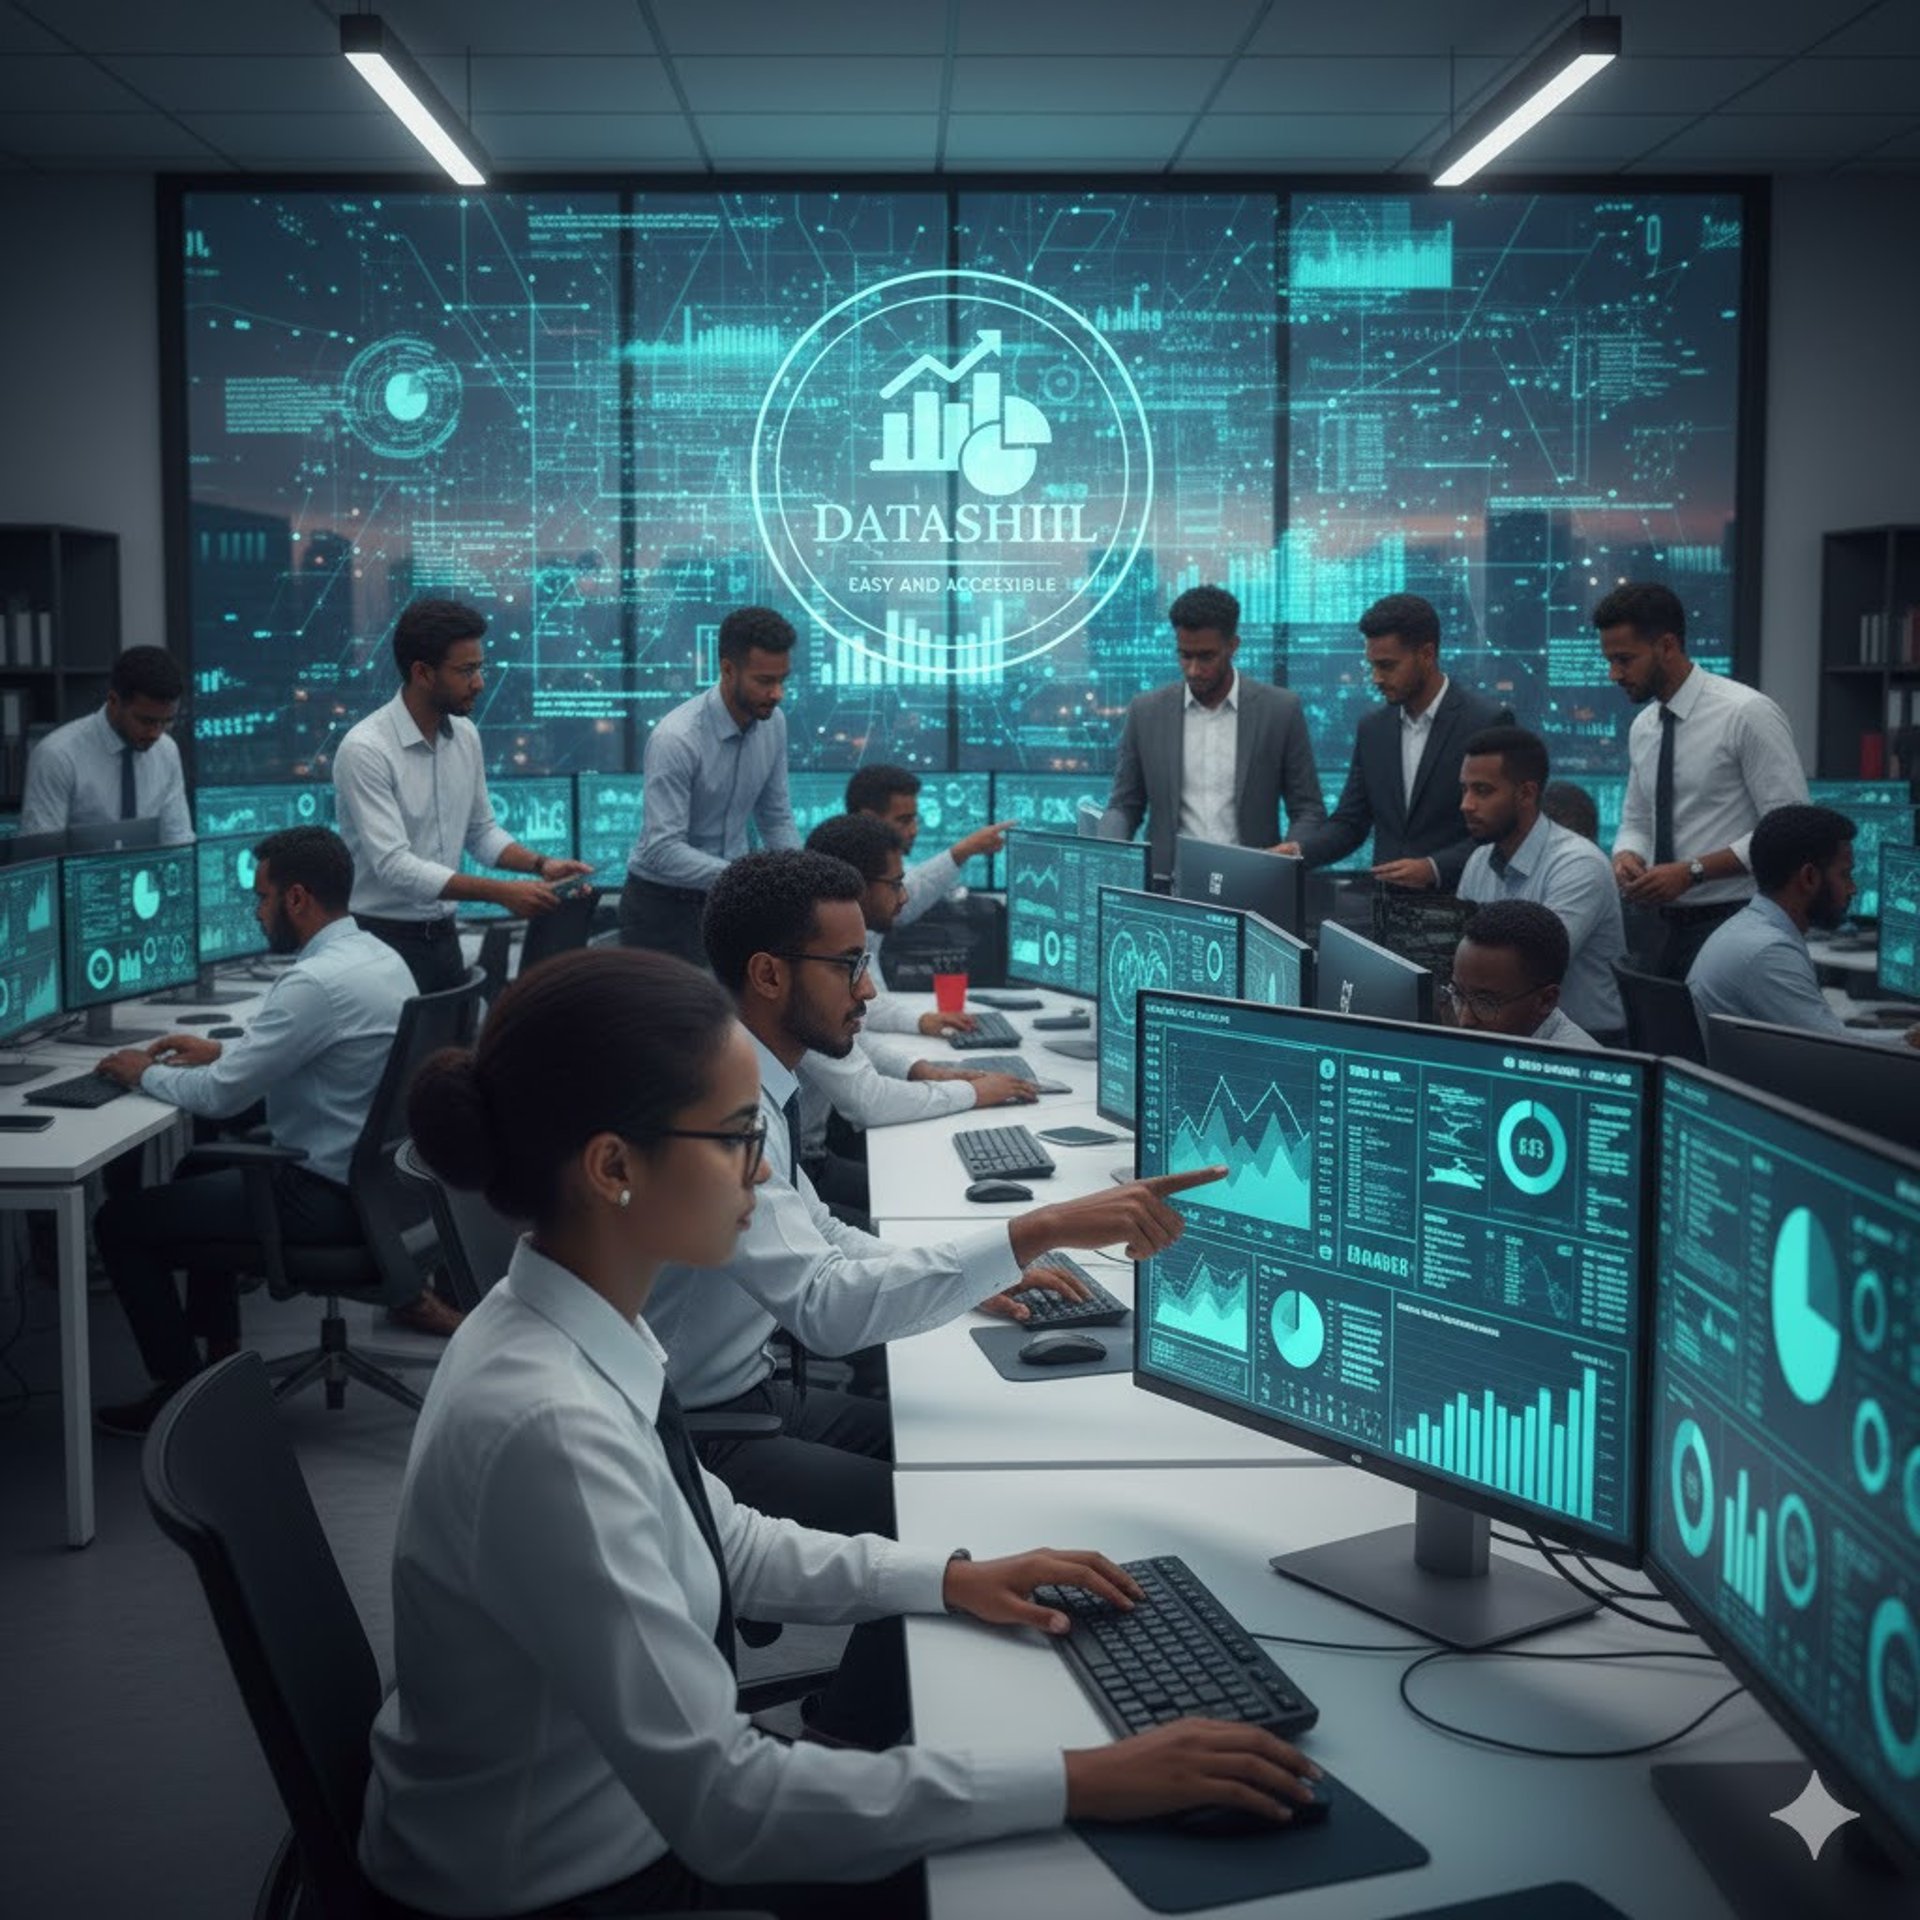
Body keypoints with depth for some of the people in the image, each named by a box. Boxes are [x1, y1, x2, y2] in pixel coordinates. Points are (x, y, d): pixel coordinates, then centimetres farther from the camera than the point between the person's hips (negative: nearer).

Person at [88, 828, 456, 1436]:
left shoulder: (317, 983, -25)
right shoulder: (377, 955, 4)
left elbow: (220, 1096, -20)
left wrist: (146, 1073, -2)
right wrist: (222, 1049, 15)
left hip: (327, 1197, -10)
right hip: (375, 1174, 10)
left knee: (119, 1221, 1)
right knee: (204, 1175, 31)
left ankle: (183, 1389, 12)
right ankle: (219, 1357, 34)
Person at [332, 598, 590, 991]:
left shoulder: (465, 736, 3)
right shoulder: (365, 749, -19)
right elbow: (394, 865, -26)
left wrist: (540, 864, -4)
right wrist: (501, 893, -29)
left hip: (442, 935, 7)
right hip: (381, 942, -7)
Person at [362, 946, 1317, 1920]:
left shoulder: (578, 1327, -6)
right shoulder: (546, 1428, -33)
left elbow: (716, 1541, 11)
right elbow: (723, 1805, -31)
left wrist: (949, 1576, 4)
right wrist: (1082, 1782, -28)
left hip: (642, 1797, 7)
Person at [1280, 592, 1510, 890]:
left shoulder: (1488, 722, -3)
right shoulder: (1372, 728, 13)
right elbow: (1349, 823, 15)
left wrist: (1434, 868, -16)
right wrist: (1298, 850, -3)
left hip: (1456, 903, -4)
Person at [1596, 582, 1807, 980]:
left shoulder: (1746, 714, -12)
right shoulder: (1642, 727, 9)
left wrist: (1692, 871, -21)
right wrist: (1626, 856, -5)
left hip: (1730, 924, -6)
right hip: (1660, 924, 6)